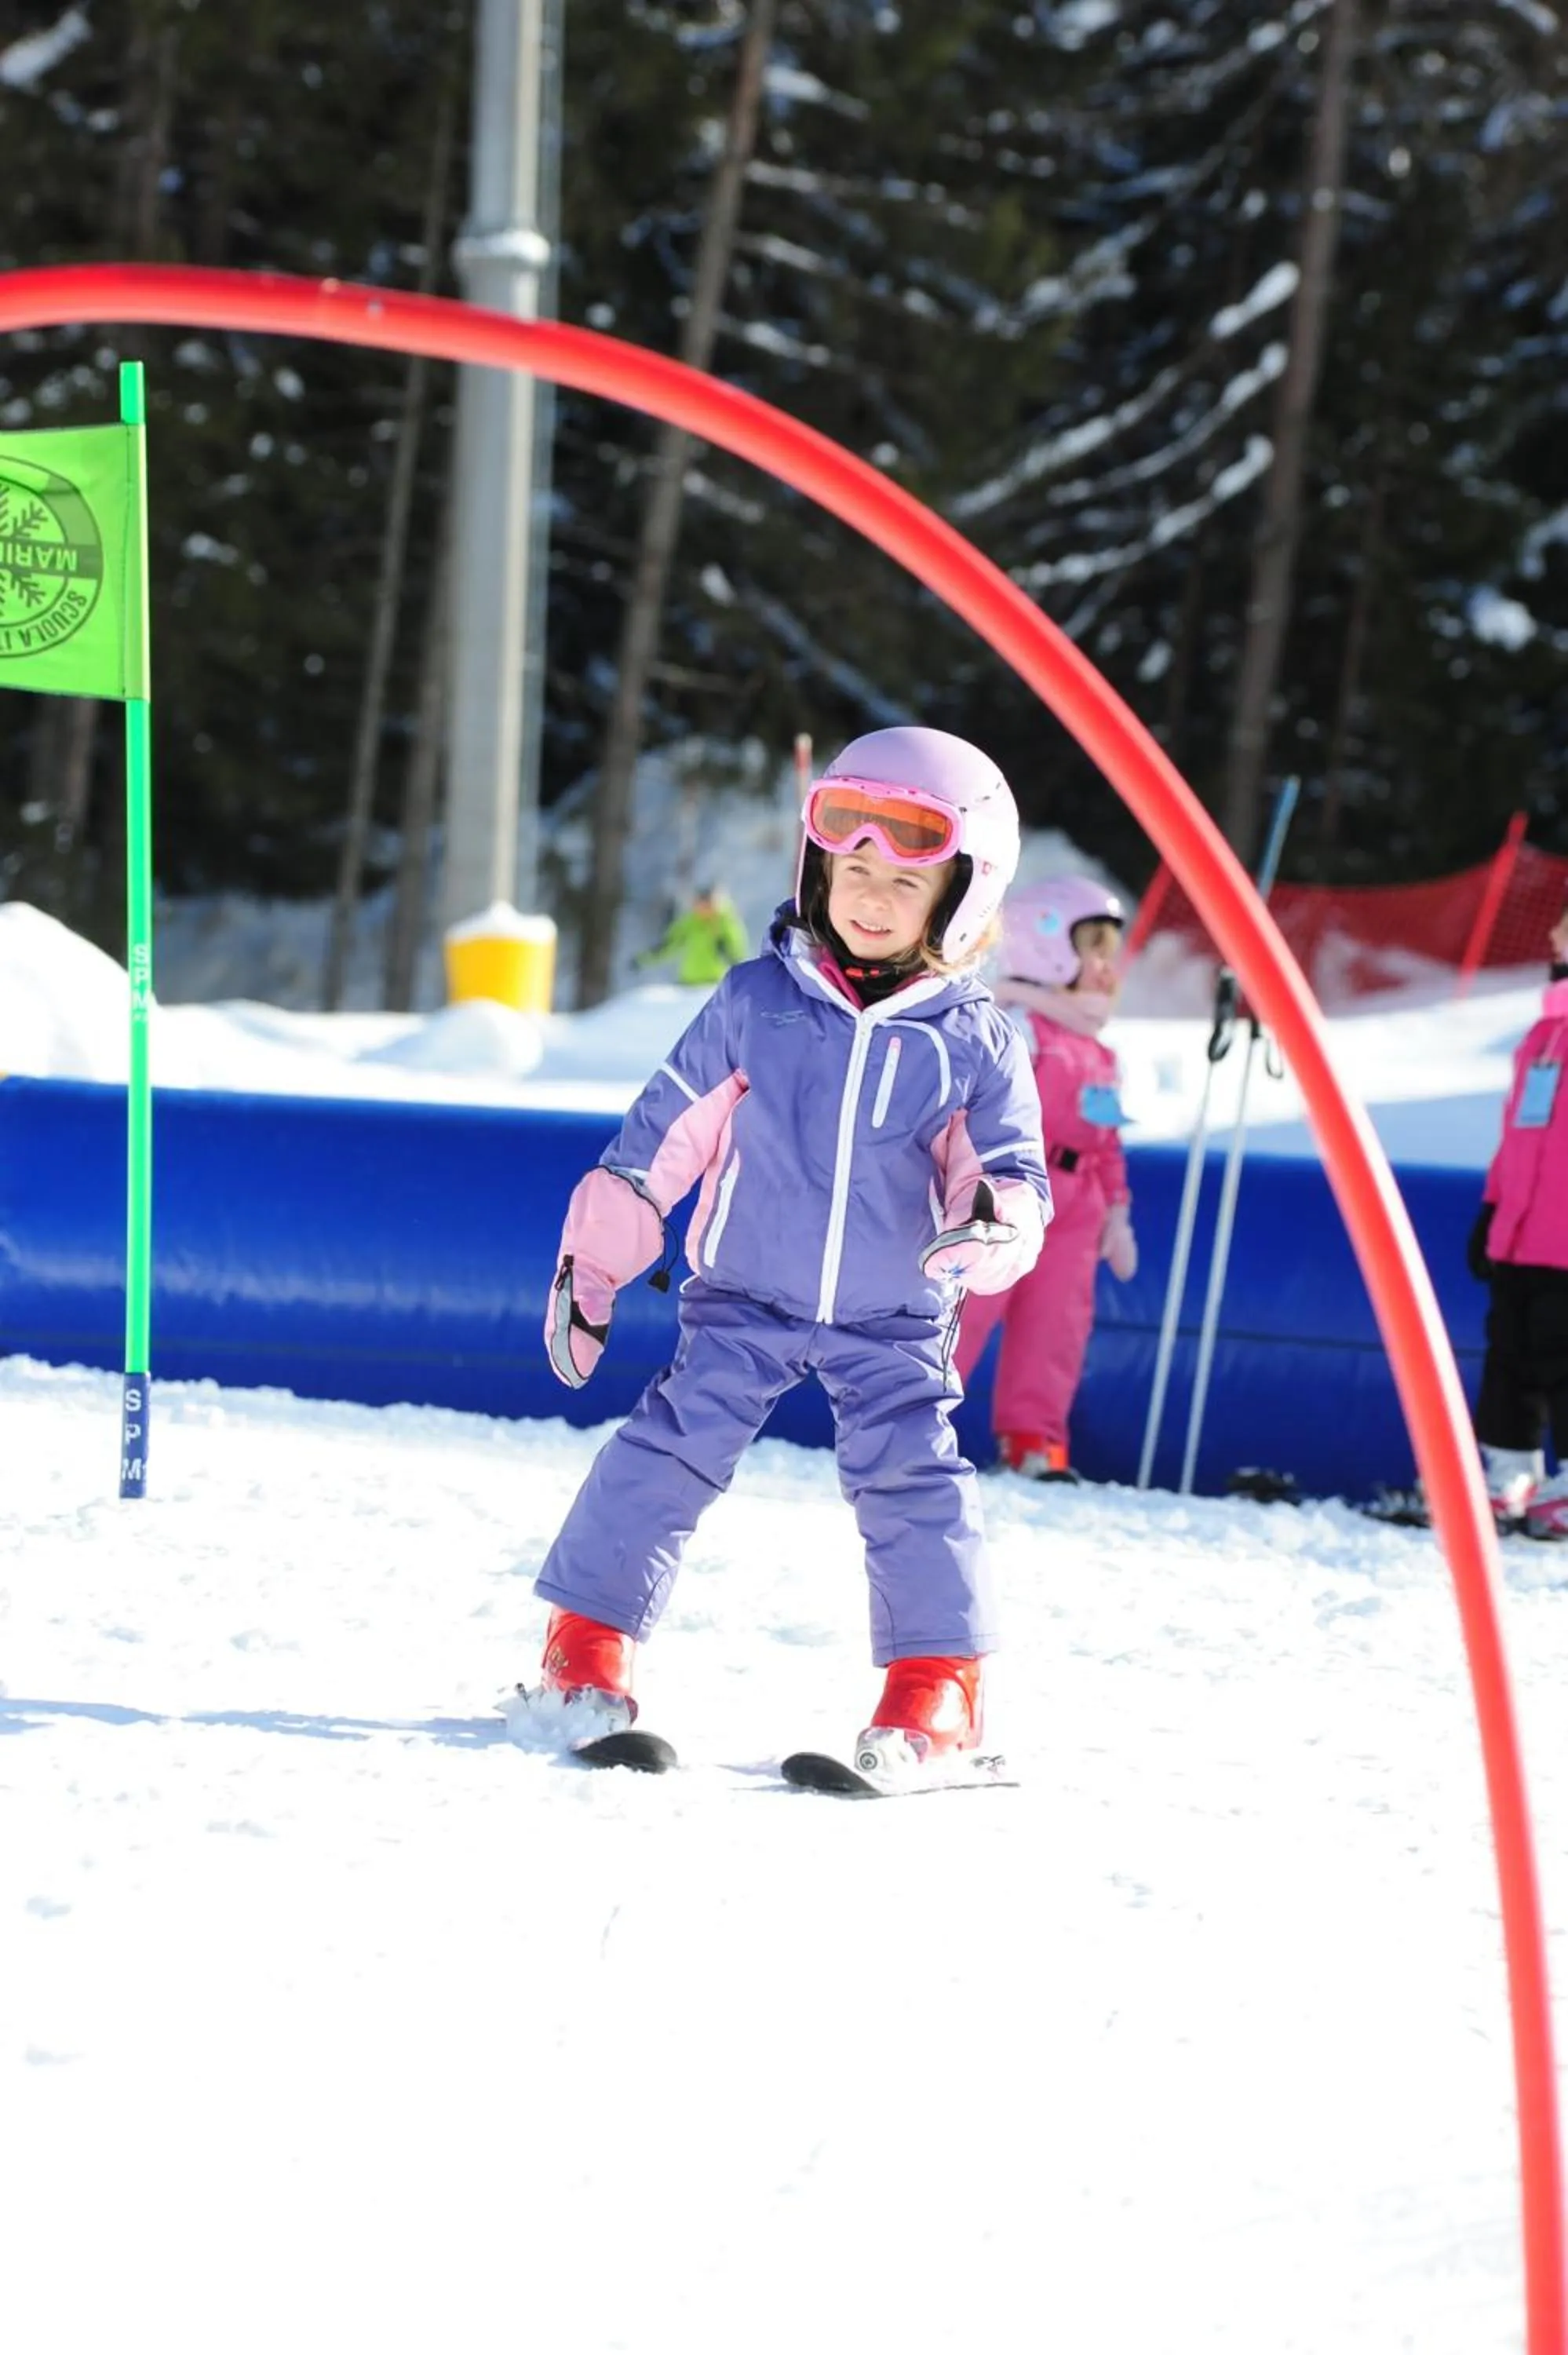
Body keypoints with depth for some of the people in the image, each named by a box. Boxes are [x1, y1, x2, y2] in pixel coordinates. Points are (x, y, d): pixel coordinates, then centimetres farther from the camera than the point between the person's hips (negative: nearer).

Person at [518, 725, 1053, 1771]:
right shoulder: (756, 1001, -6)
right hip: (745, 1299, 0)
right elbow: (661, 1136, 2)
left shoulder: (975, 1043, -6)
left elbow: (1013, 1169, -5)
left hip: (895, 1323, 0)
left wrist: (995, 1219, -31)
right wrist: (592, 1263, 3)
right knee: (671, 1451, -8)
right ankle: (587, 1648, 3)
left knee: (916, 1480, -9)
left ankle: (938, 1681, 3)